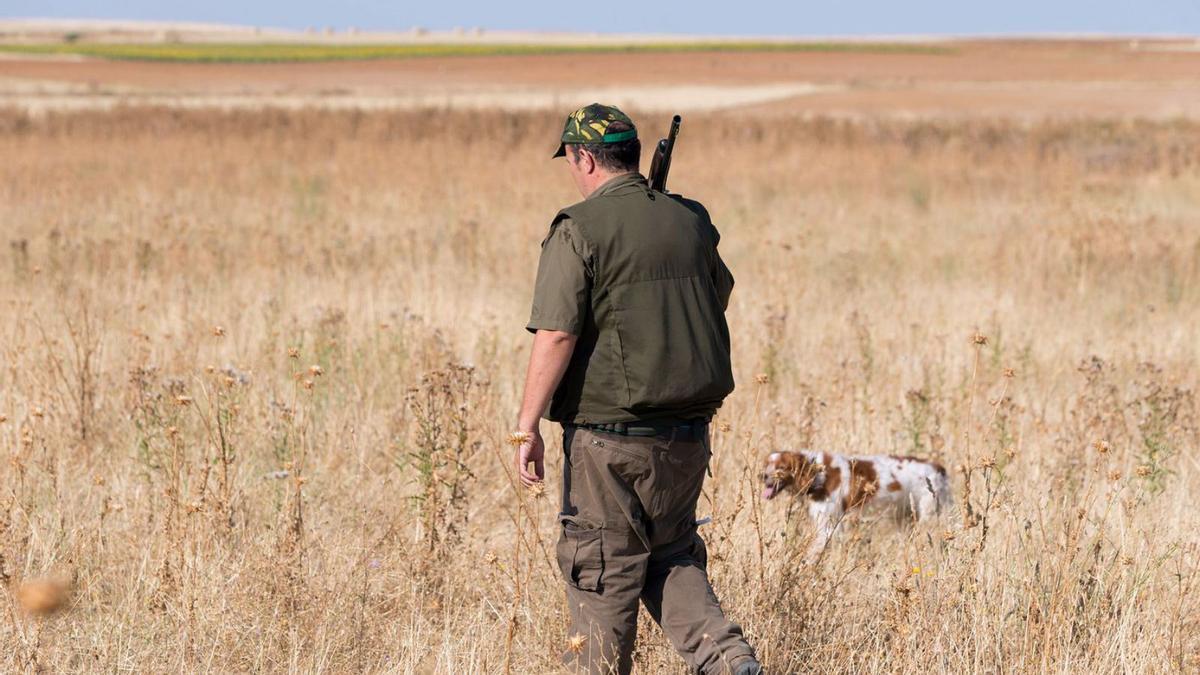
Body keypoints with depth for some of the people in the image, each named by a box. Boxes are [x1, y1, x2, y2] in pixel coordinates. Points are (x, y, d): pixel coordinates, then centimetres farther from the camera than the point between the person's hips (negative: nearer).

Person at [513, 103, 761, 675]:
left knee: (602, 573, 5)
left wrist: (527, 427, -13)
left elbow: (556, 335, -17)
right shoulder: (690, 222, 6)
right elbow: (718, 296, 25)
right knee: (671, 557, 19)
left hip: (611, 438, -5)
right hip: (687, 434, 6)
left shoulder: (579, 230, -11)